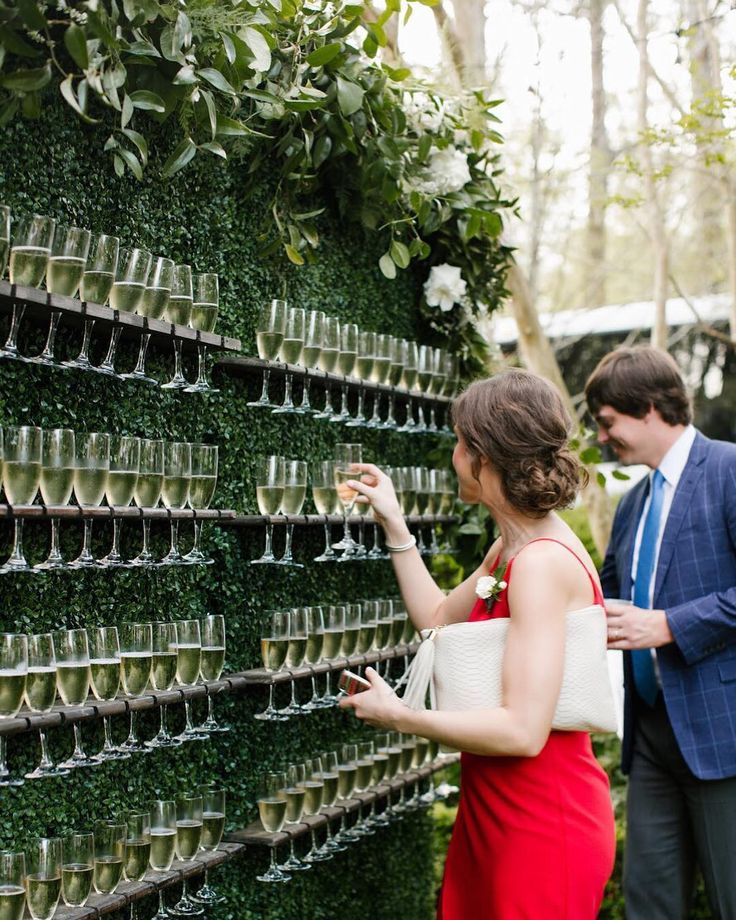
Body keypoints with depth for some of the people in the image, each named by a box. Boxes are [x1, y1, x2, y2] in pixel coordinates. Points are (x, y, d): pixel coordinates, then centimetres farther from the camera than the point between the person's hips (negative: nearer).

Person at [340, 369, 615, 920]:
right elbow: (439, 619, 21)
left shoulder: (543, 563, -23)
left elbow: (523, 731, -27)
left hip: (542, 827, -9)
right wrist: (393, 524, 20)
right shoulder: (512, 550, 7)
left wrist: (397, 715, -16)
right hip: (495, 813, 9)